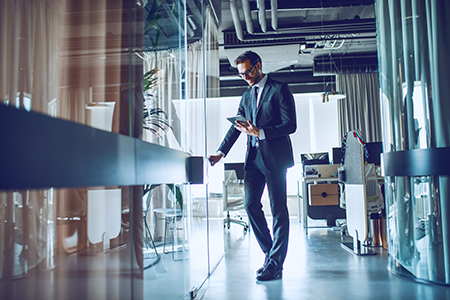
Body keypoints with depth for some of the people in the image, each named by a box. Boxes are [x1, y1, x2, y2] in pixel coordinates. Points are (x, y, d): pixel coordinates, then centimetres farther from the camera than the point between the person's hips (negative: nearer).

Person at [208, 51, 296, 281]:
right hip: (253, 157, 7)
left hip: (274, 157, -6)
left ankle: (275, 264, 6)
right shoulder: (247, 95, 18)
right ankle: (270, 254, 20)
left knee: (278, 210, 0)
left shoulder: (279, 89, -2)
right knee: (251, 205, 4)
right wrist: (221, 152, 4)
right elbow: (236, 125, 16)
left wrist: (260, 132, -19)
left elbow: (290, 125, -9)